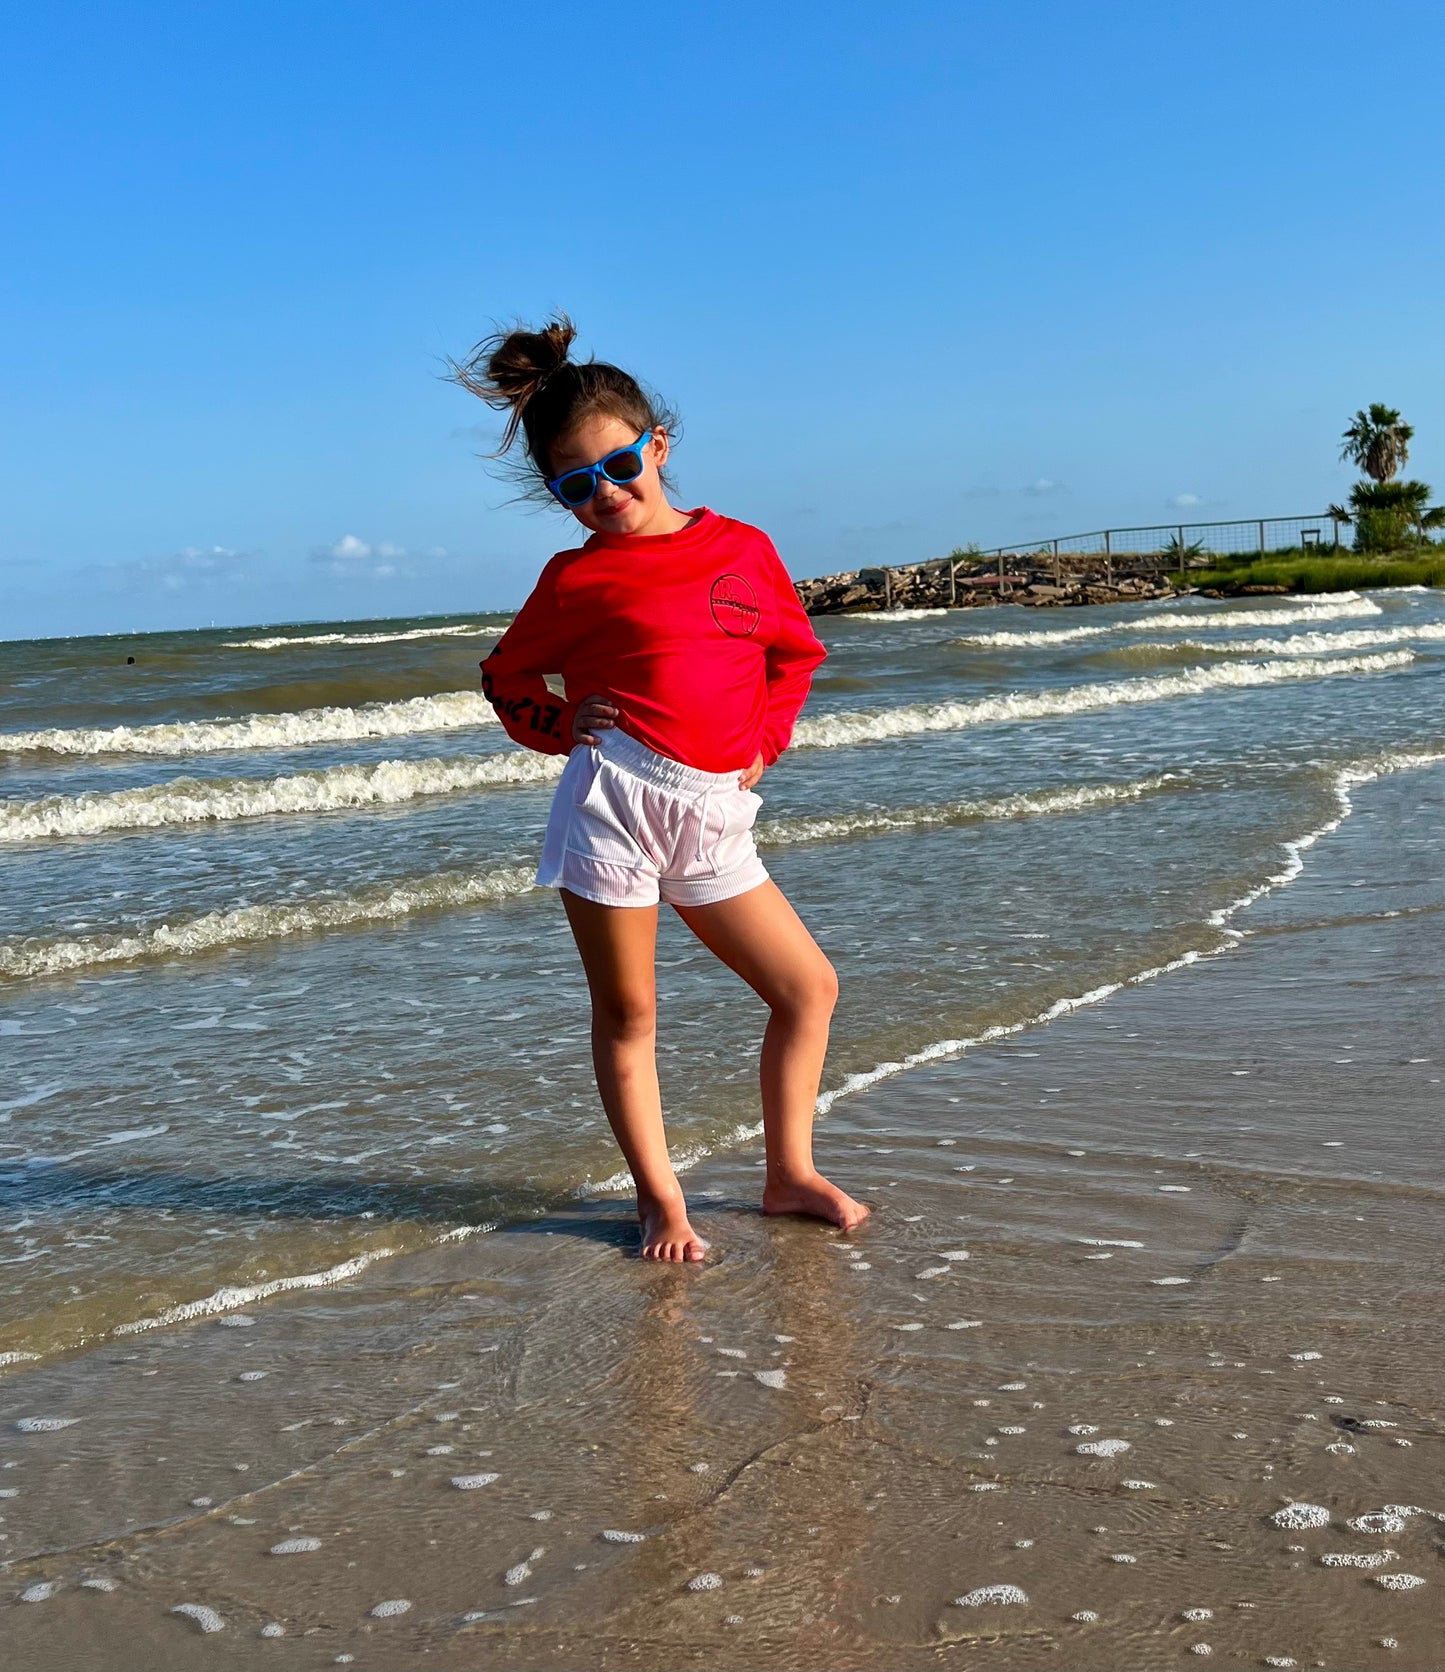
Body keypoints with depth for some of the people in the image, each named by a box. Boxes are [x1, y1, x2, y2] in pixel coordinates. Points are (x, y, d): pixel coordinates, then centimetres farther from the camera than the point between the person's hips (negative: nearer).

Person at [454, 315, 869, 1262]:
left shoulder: (744, 548, 9)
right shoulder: (578, 577, 2)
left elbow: (796, 653, 23)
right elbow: (507, 679, 15)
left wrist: (764, 743, 9)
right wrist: (561, 728, -3)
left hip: (716, 814, 4)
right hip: (614, 798, -3)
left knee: (809, 987, 6)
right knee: (628, 1014, 4)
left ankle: (791, 1175, 21)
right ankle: (660, 1200, 18)